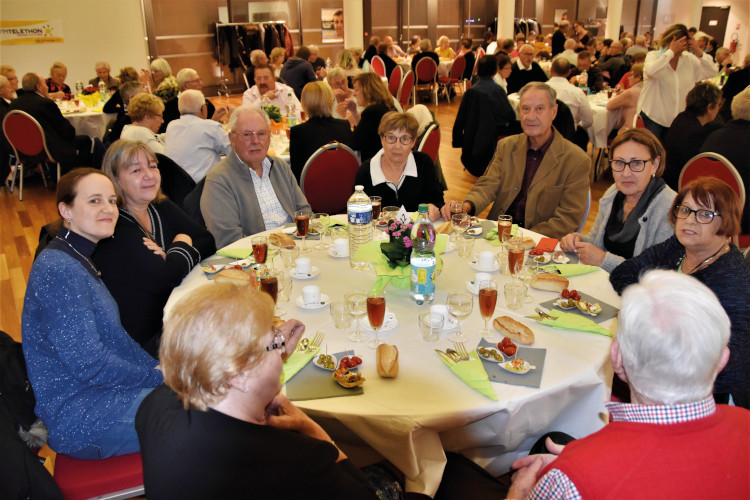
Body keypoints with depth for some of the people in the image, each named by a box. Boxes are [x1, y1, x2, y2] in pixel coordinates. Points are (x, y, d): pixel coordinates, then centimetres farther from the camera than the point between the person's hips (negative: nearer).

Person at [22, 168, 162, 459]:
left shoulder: (78, 260, 10)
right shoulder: (58, 270, -22)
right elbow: (89, 364, -24)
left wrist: (159, 368, 5)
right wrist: (160, 378, -14)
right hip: (79, 418, -10)